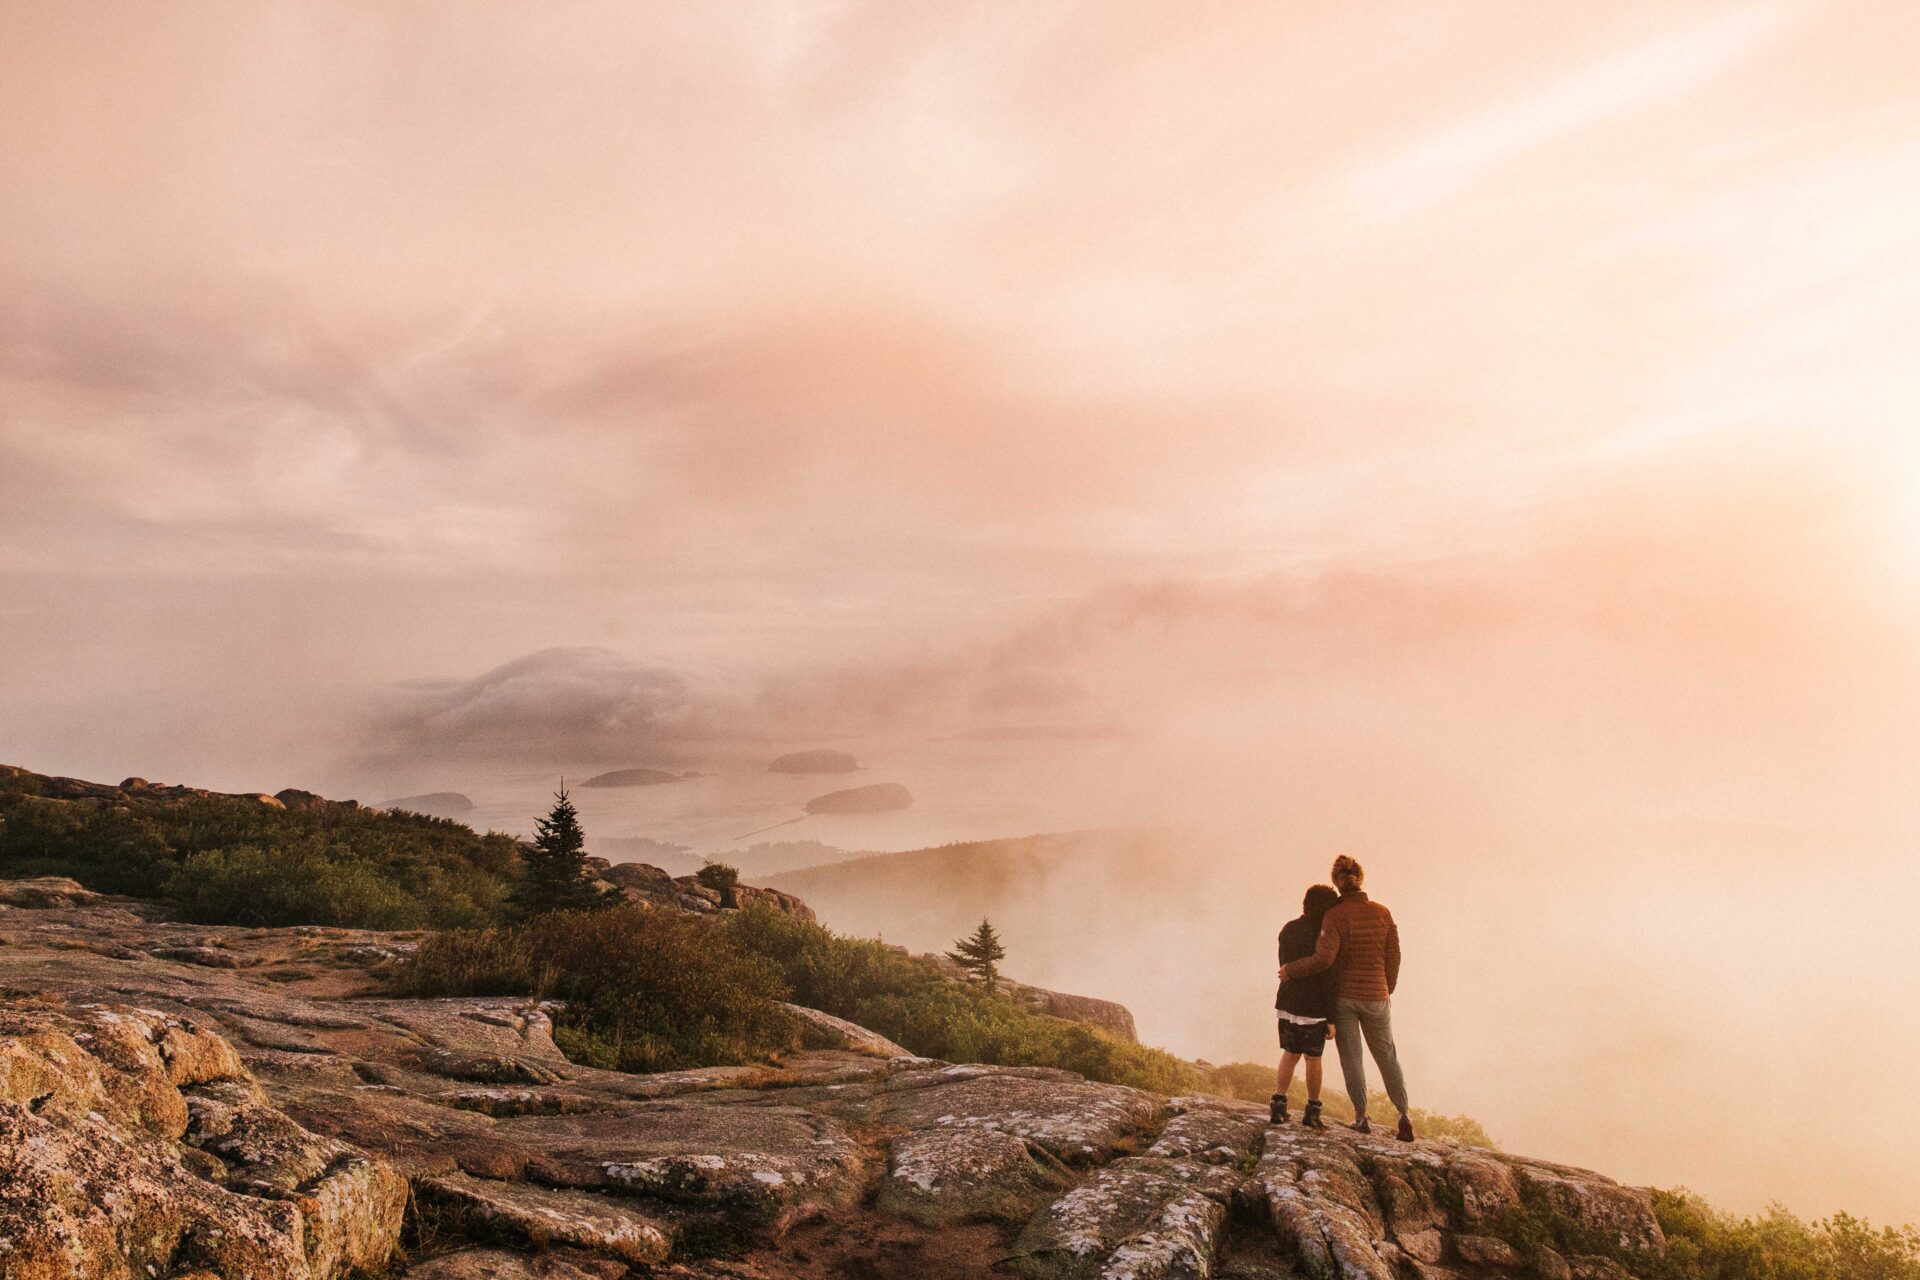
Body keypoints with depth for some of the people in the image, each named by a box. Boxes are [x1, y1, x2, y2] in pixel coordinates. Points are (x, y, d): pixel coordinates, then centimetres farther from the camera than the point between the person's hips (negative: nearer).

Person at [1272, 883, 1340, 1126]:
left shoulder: (1287, 930, 5)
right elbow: (1327, 979, -15)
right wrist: (1331, 1018, -11)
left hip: (1287, 1004, 5)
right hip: (1313, 1007, -5)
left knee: (1290, 1054, 16)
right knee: (1313, 1058, 10)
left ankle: (1278, 1105, 9)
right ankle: (1312, 1111, 18)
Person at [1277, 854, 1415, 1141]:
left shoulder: (1335, 915, -15)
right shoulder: (1382, 913, -4)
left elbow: (1324, 958, -25)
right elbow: (1393, 957, 2)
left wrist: (1290, 970, -11)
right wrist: (1388, 990, 17)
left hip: (1342, 995, -3)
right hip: (1375, 996, 3)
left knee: (1351, 1057, 9)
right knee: (1387, 1056, 16)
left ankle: (1361, 1117, 11)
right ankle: (1403, 1115, 10)